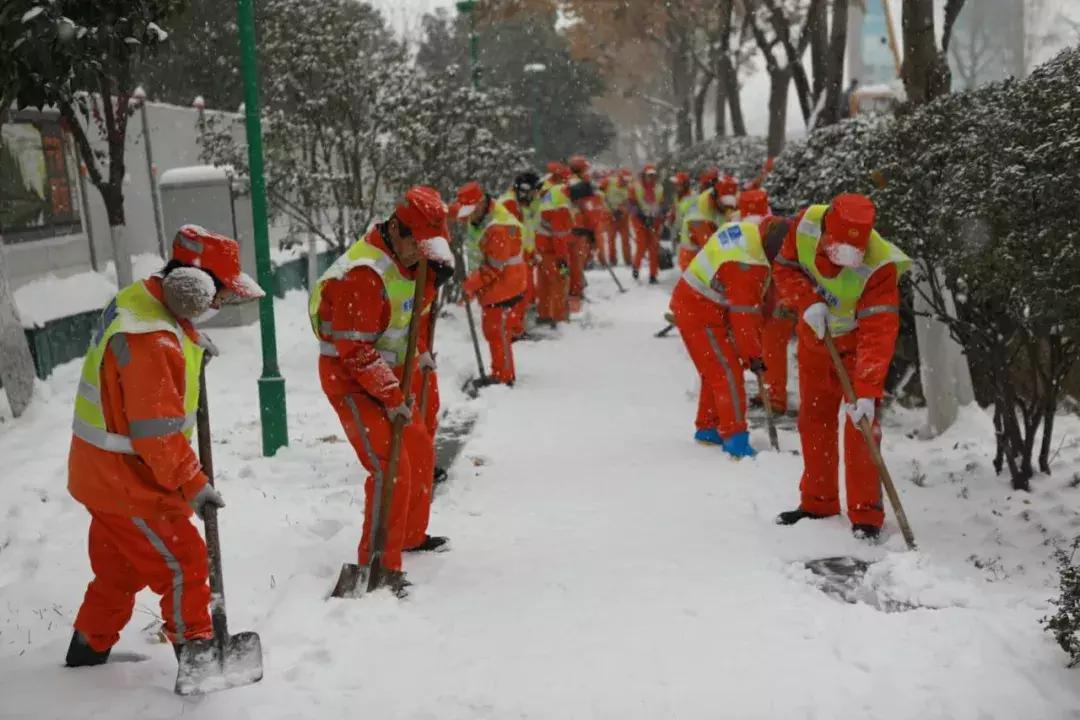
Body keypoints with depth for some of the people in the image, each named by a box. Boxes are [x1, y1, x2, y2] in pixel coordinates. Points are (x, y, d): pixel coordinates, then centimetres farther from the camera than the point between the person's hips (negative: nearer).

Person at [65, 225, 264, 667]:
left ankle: (89, 650, 39)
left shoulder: (141, 297, 0)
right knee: (183, 565, 1)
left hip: (108, 472, 10)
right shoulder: (153, 344, -30)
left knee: (120, 566, 24)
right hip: (127, 480, -10)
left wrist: (191, 347, 2)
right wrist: (193, 485, -19)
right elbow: (158, 434, -28)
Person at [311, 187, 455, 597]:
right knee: (389, 468, -17)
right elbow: (356, 351, -28)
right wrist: (391, 398, -27)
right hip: (349, 378, -10)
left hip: (387, 371, 10)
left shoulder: (405, 260, 3)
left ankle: (411, 536, 39)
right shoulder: (364, 274, -27)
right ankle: (380, 565, -7)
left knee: (419, 450, 20)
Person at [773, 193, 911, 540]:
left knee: (861, 425, -12)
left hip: (858, 344, -5)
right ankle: (817, 501, 27)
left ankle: (866, 514, -1)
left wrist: (867, 390, -44)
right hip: (815, 338, 5)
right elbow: (786, 268, -7)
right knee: (813, 421, 12)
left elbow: (877, 335, -37)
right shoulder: (806, 225, -24)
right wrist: (808, 301, -26)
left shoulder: (879, 267, -35)